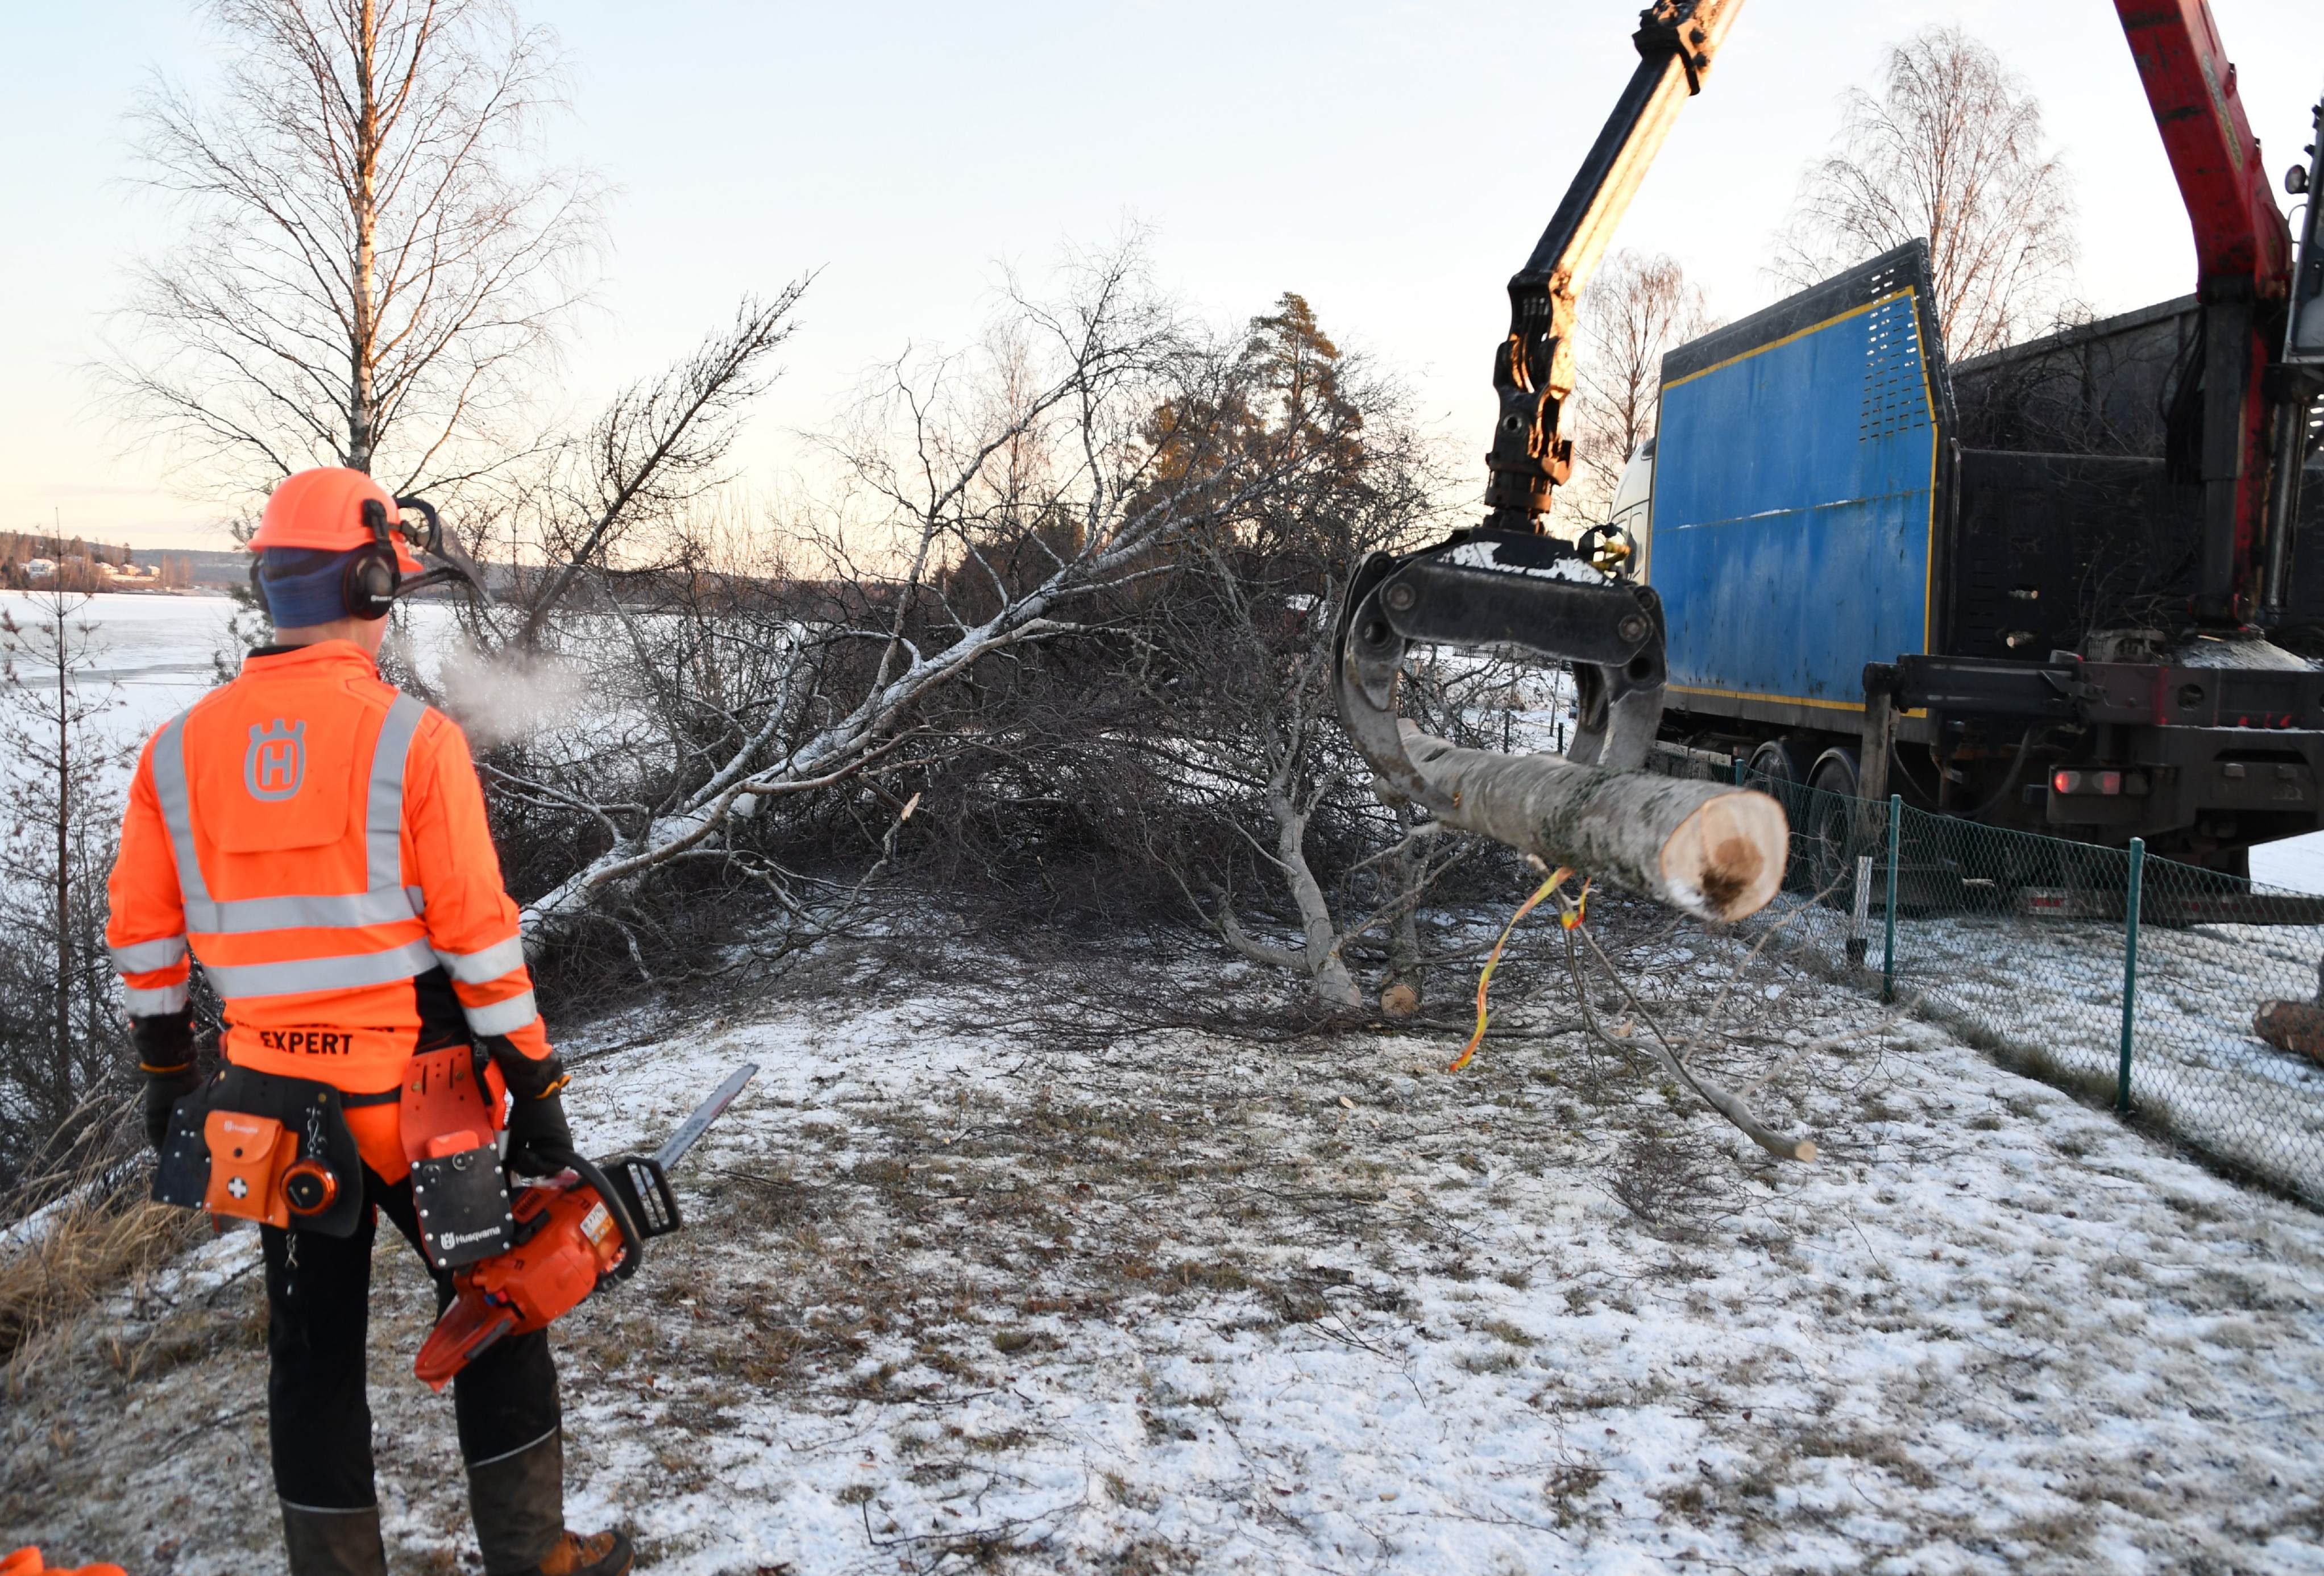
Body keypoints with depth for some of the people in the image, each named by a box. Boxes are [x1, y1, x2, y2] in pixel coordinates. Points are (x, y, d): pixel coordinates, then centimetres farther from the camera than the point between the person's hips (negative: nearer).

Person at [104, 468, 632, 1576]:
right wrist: (537, 1088, -7)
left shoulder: (178, 749, 0)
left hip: (274, 1100, 4)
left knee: (312, 1348, 15)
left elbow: (142, 933, 6)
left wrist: (164, 1072, 20)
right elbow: (478, 935, -14)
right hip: (414, 1093, -4)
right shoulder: (412, 739, -14)